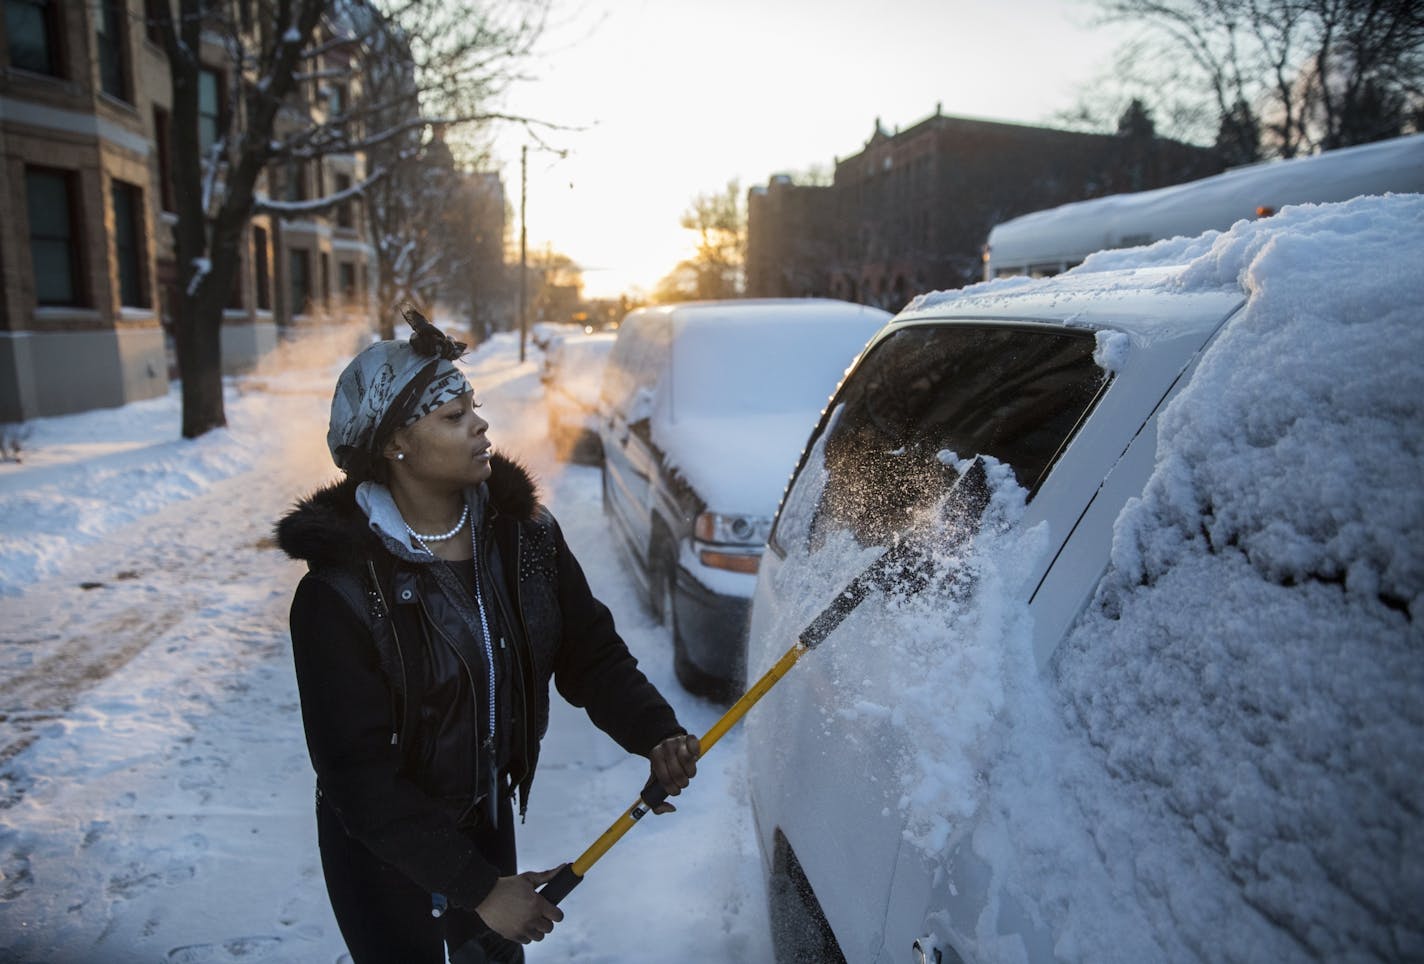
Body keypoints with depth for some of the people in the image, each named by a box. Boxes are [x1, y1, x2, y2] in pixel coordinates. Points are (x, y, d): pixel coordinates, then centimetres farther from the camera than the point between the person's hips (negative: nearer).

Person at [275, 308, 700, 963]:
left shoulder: (523, 532, -12)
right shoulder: (338, 593, -26)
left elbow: (590, 654, -8)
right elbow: (358, 775, -24)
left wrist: (657, 735, -25)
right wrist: (478, 887, -23)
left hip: (488, 819, 5)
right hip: (383, 852, -4)